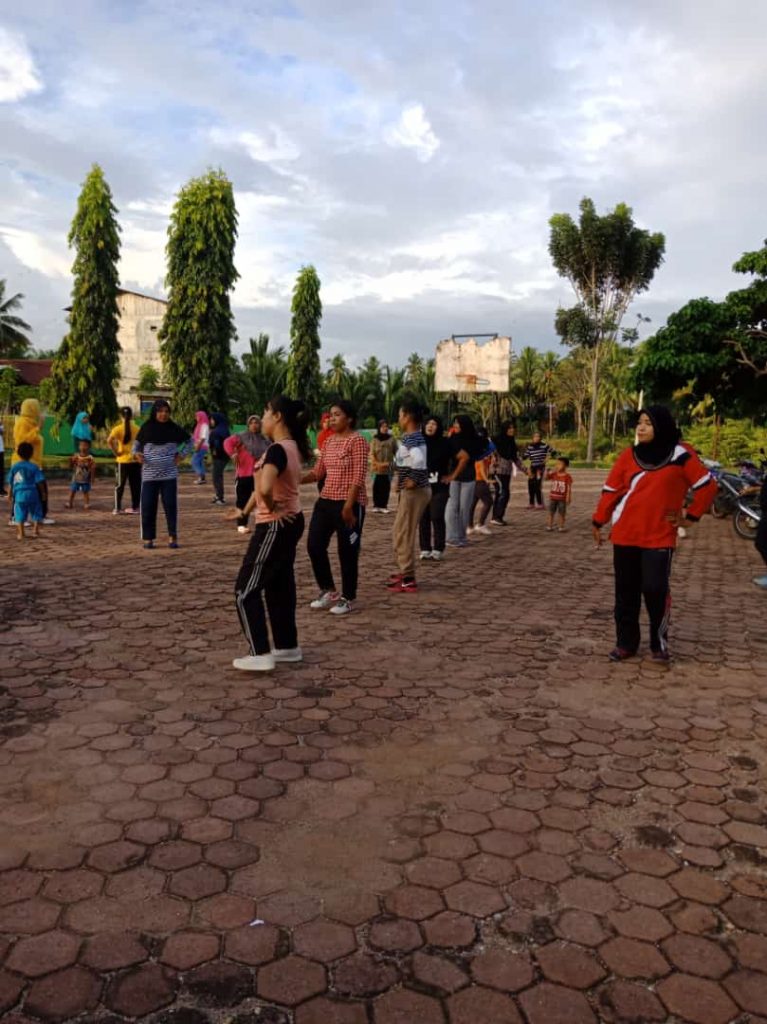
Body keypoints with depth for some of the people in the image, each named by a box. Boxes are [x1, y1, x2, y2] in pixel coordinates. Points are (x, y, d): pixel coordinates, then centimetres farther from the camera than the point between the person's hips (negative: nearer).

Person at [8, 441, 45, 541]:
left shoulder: (14, 466, 3)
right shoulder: (34, 467, -5)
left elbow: (10, 483, 6)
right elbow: (39, 482, -6)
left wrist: (9, 494, 15)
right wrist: (43, 492, 6)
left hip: (19, 494, 2)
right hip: (32, 493, -2)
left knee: (20, 514, 9)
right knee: (36, 513, 12)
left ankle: (20, 533, 8)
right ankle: (35, 530, 6)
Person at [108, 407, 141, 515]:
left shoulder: (118, 429, -7)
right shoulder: (137, 429, 1)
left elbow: (109, 441, -21)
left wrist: (116, 452, -12)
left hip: (122, 461, -2)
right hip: (135, 461, 2)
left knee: (119, 485, 7)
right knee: (135, 485, 9)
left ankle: (117, 508, 7)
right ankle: (135, 507, 13)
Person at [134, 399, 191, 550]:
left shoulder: (174, 429, 3)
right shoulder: (146, 428, 1)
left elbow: (188, 440, 17)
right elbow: (136, 444, 10)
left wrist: (181, 454, 5)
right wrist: (136, 453, -10)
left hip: (169, 474, 0)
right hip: (149, 474, 0)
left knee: (171, 506, 0)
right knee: (148, 507, 1)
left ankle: (172, 537, 9)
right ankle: (148, 538, 10)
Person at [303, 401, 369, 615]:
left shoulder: (357, 441, -10)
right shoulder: (329, 441, 14)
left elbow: (358, 477, -16)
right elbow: (318, 472, 14)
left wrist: (348, 505, -21)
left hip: (349, 504, -8)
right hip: (325, 500, 8)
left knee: (347, 552, 2)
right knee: (315, 546, 7)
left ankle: (347, 598, 17)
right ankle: (328, 591, 24)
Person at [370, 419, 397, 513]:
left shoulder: (392, 439, 4)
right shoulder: (375, 439, 3)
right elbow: (371, 453, -1)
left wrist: (389, 463, -3)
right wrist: (377, 463, -13)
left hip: (388, 468, 1)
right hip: (377, 468, 0)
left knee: (386, 487, 1)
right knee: (376, 487, 1)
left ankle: (384, 505, 7)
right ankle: (376, 505, 8)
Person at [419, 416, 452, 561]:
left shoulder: (444, 443, -4)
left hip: (439, 486, -3)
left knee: (437, 517, -6)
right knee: (423, 518, 4)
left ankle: (438, 550, 1)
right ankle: (425, 549, 11)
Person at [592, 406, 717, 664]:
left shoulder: (680, 455, -3)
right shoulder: (629, 455, 3)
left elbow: (707, 486, 4)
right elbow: (611, 490, 6)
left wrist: (689, 515, 2)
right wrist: (598, 522, 6)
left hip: (659, 537, -3)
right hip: (625, 536, 3)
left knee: (655, 590, -7)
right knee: (625, 591, 8)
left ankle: (659, 645, 11)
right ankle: (626, 643, 19)